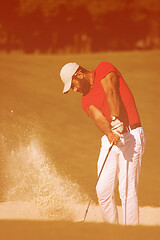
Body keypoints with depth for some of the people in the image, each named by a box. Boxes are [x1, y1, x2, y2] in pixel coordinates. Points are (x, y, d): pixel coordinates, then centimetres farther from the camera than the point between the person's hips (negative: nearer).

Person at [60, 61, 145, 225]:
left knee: (127, 190, -12)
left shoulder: (104, 69, 0)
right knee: (103, 190, -2)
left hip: (131, 136, -6)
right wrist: (109, 133, -28)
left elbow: (111, 93, -17)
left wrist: (116, 119, -32)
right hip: (110, 140, 7)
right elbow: (98, 117, -7)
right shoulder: (86, 101, 14)